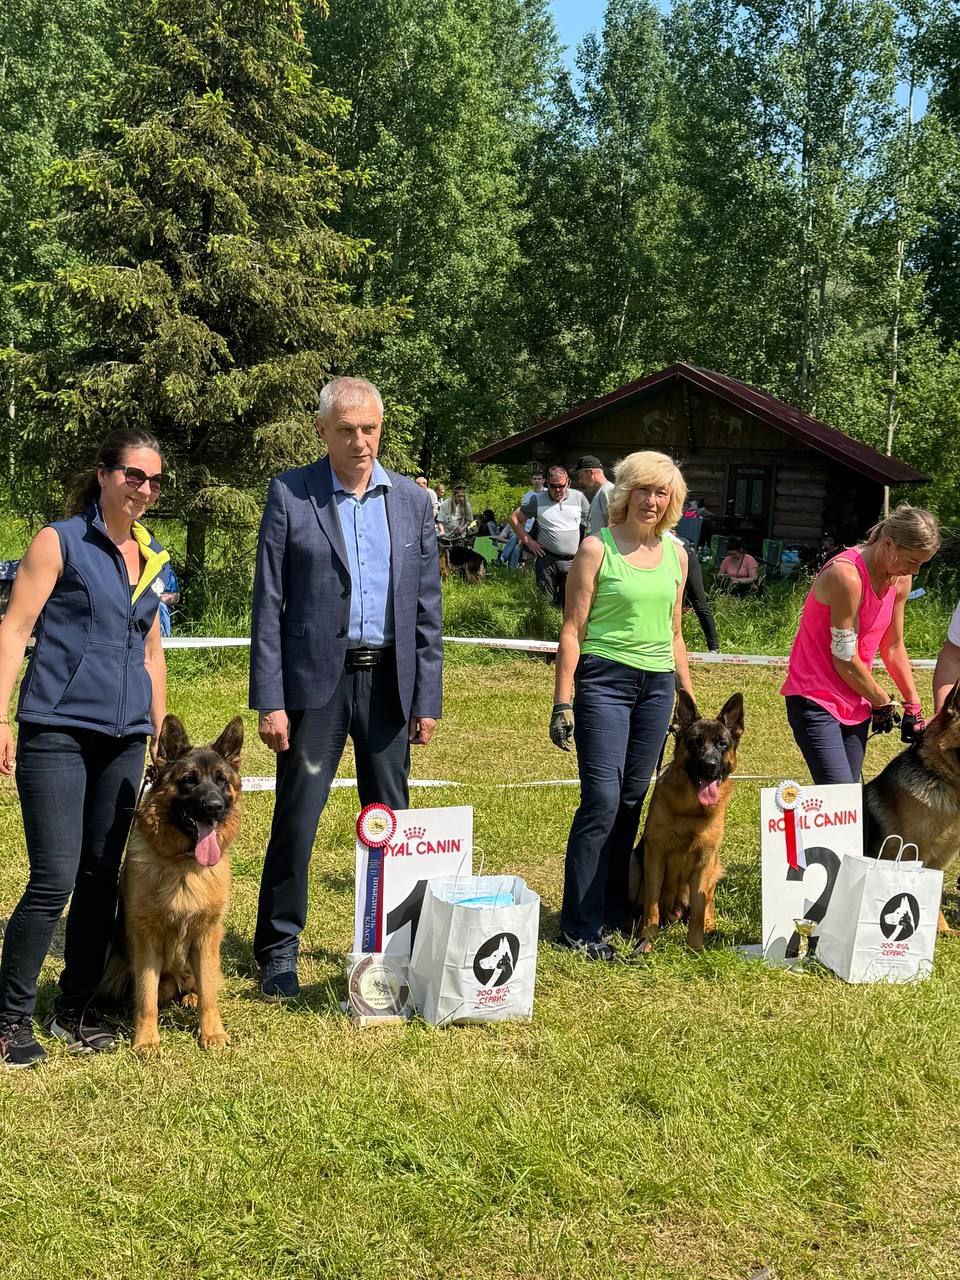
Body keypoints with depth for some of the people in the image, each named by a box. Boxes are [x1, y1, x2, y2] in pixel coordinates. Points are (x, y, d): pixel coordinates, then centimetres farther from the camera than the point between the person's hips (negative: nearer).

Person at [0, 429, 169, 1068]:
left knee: (101, 878, 7)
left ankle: (75, 1009, 20)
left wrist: (162, 735, 21)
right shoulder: (60, 542, -2)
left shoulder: (152, 557, 15)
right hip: (58, 729, -6)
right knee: (55, 878, -10)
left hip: (123, 738, 6)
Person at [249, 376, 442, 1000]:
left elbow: (427, 609, 7)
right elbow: (268, 604, -4)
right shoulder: (290, 494, -3)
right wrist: (268, 700, -8)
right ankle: (279, 950, 16)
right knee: (296, 821, 1)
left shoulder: (413, 501, 6)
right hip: (315, 682, -3)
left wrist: (428, 699, 3)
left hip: (389, 683, 3)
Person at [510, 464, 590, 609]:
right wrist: (528, 541, 0)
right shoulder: (537, 500, 2)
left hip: (573, 561, 1)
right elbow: (515, 518, 7)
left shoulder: (578, 497, 3)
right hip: (547, 559, 0)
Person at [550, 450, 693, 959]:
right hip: (604, 679, -5)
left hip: (657, 685, 5)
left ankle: (612, 911, 18)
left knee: (632, 801, 8)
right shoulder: (597, 548, -4)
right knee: (602, 800, -9)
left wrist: (688, 697, 17)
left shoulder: (676, 553, 11)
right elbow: (572, 629, -6)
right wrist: (563, 701, -11)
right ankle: (580, 926, -3)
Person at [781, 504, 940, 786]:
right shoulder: (847, 575, -22)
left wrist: (913, 705, 14)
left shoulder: (901, 579, 3)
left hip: (856, 703, 8)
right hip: (816, 700, -8)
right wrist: (882, 702, -4)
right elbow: (845, 660, -18)